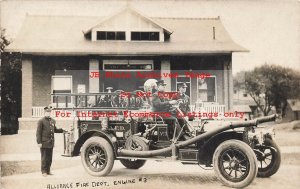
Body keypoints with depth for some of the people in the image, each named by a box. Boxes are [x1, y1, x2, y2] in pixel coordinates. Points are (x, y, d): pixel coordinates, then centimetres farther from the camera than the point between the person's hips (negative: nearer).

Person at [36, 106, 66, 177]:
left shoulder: (53, 121, 13)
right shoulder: (41, 121, -6)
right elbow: (38, 132, -8)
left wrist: (62, 130, 9)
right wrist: (39, 142, -13)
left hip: (51, 143, 6)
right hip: (44, 143, -6)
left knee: (49, 158, 12)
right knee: (44, 158, 1)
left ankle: (48, 171, 23)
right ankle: (44, 171, 11)